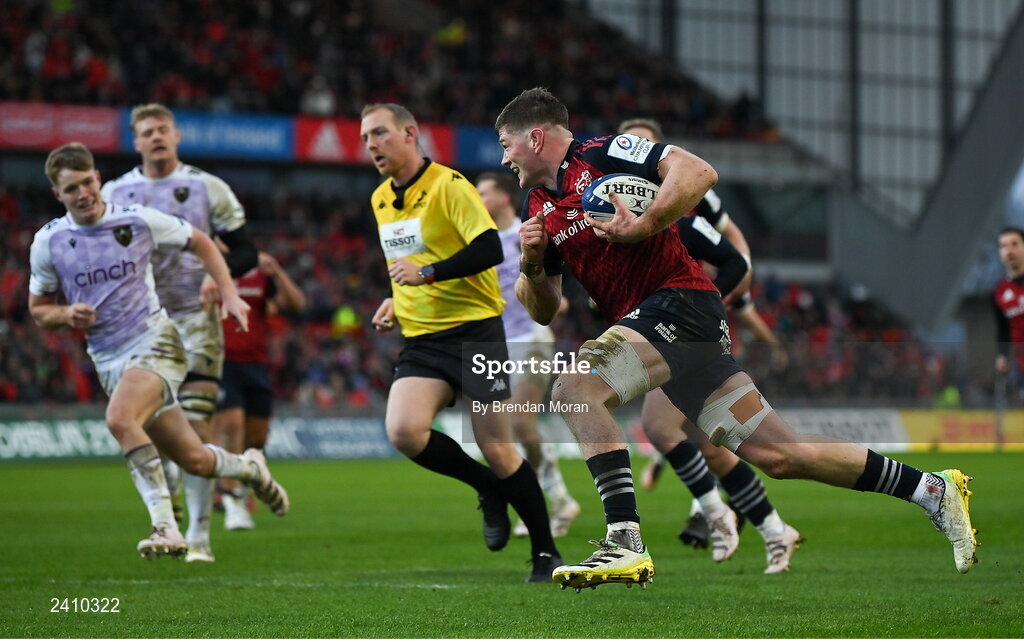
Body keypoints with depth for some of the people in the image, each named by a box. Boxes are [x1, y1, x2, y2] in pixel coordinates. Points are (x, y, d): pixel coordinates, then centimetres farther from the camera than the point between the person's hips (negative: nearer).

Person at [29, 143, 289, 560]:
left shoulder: (138, 221, -5)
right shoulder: (48, 243, 1)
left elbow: (200, 243, 11)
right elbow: (38, 309, 12)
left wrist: (229, 293, 0)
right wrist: (66, 315, -10)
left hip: (154, 343, -4)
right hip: (108, 362, 4)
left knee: (119, 417, -33)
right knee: (194, 461, 3)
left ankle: (165, 525, -29)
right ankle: (249, 467, 36)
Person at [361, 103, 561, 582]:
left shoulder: (448, 185, -10)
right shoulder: (380, 200, 14)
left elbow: (490, 249, -20)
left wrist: (428, 274, -25)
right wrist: (396, 301, 14)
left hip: (474, 330, -6)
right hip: (421, 340, 6)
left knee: (497, 451, -7)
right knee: (403, 431, -20)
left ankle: (546, 553, 10)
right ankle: (489, 490, 6)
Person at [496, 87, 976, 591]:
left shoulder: (601, 154, -5)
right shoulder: (540, 209, 19)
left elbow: (698, 173, -16)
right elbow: (543, 311, 20)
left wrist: (642, 226, -23)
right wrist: (532, 266, 1)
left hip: (681, 303, -8)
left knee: (574, 388, -24)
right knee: (778, 456, 5)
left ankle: (625, 541, -28)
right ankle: (931, 489, 13)